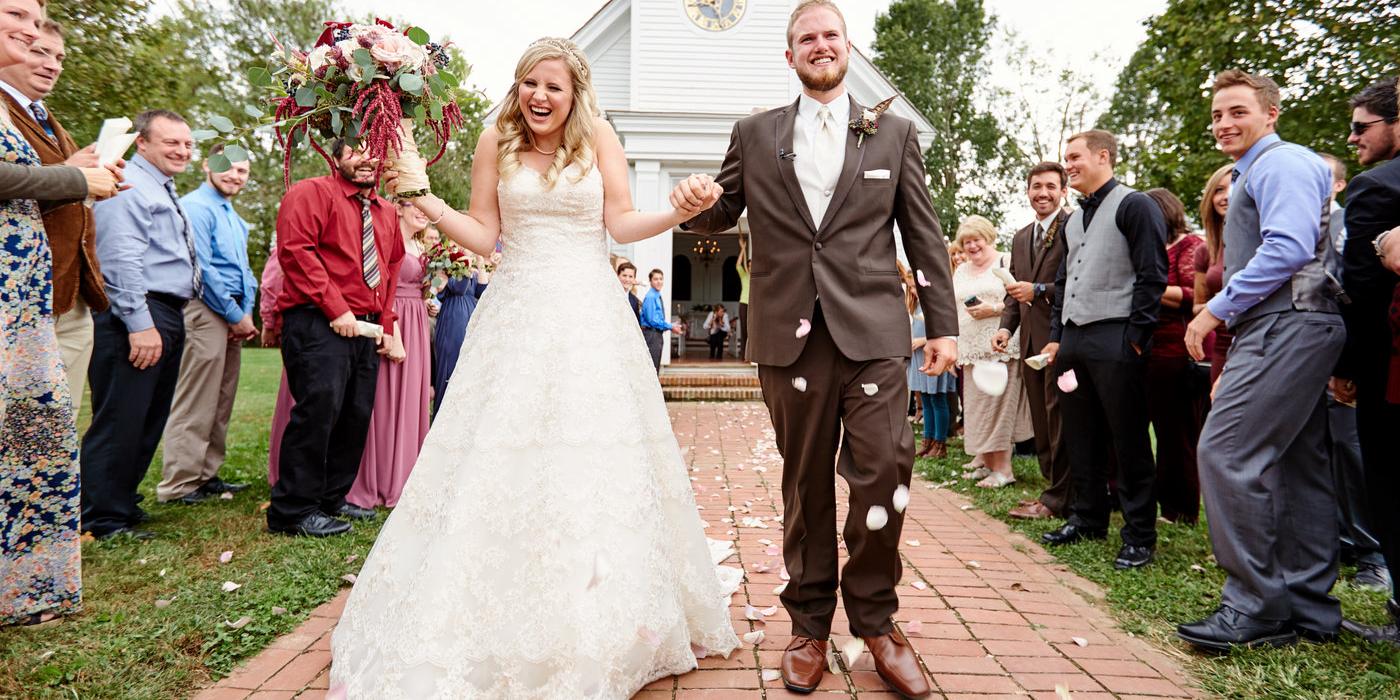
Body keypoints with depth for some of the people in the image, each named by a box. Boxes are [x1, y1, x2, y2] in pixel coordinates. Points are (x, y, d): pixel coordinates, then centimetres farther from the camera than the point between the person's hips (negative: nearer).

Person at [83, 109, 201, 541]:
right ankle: (104, 521, 2)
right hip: (137, 316, -10)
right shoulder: (130, 186, -9)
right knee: (121, 421, -6)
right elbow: (121, 261, -19)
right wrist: (140, 324, -24)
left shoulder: (165, 193, 22)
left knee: (149, 421, 15)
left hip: (168, 317, 10)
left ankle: (122, 502, 27)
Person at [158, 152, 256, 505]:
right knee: (195, 405, -7)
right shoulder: (196, 207, -7)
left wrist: (246, 313, 6)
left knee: (221, 403, 12)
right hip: (206, 311, -9)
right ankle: (178, 485, -1)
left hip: (232, 315, 9)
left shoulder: (235, 218, 22)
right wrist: (235, 315, -11)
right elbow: (201, 267, -15)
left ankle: (206, 475, 20)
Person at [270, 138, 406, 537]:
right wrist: (336, 309, -18)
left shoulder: (387, 212, 21)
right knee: (318, 410, -13)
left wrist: (386, 326, 14)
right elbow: (295, 250, -13)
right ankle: (293, 511, -2)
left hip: (366, 329, 8)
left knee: (357, 415, 8)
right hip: (319, 325, -7)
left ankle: (332, 498, 20)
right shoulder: (312, 193, -1)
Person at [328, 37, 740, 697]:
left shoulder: (599, 137, 3)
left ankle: (598, 624, 20)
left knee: (594, 457, 2)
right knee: (500, 455, 0)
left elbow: (622, 224, 1)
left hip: (589, 316, -1)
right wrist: (422, 197, -3)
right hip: (517, 314, 1)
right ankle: (498, 631, 16)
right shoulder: (496, 140, 6)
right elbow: (484, 236, 7)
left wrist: (681, 213, -14)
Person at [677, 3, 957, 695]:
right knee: (806, 483, 7)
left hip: (872, 332, 0)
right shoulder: (753, 135, 13)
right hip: (791, 334, 1)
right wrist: (695, 202, -8)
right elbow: (723, 213, 16)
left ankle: (874, 618, 15)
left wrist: (943, 323, 5)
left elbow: (924, 235, 11)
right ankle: (810, 624, 23)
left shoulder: (894, 134, 13)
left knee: (885, 471, -8)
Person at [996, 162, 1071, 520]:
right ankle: (1053, 487, 23)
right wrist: (1006, 327, 8)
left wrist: (1039, 290, -17)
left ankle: (1057, 498, 6)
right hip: (1031, 341, 8)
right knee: (1041, 423, 12)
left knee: (1057, 420, -3)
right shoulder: (1020, 238, 19)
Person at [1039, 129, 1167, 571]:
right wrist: (1057, 336, 16)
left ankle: (1139, 534, 9)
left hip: (1114, 340, -8)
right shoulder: (1073, 220, 20)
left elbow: (1153, 276, -10)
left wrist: (1135, 336, -14)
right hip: (1074, 340, 8)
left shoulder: (1134, 206, -4)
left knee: (1128, 441, -1)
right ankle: (1088, 518, 25)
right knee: (1081, 437, 13)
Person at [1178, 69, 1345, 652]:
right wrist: (1223, 313, 14)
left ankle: (1254, 605, -8)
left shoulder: (1282, 162, -5)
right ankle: (1308, 609, 18)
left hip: (1286, 325, -11)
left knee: (1225, 452, -15)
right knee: (1298, 466, 10)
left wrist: (1216, 309, -16)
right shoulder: (1251, 175, 26)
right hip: (1283, 328, 11)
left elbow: (1288, 249, -19)